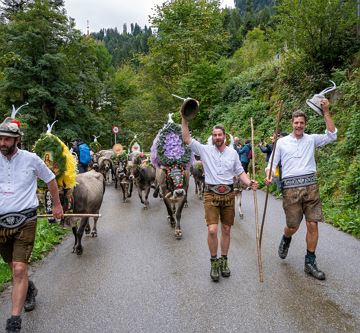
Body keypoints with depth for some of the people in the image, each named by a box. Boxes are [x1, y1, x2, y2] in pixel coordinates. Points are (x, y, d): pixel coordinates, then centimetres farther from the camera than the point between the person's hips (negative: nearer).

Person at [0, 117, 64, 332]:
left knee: (19, 270, -10)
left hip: (25, 221, -3)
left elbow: (51, 180, 11)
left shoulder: (31, 159, -4)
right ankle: (30, 289, 48)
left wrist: (57, 205, 18)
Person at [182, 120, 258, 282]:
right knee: (212, 230, -12)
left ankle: (223, 260, 27)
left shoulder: (232, 152, 8)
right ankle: (214, 262, 9)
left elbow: (240, 172, 11)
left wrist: (249, 182, -8)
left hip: (228, 194, 3)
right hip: (211, 194, -2)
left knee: (226, 230, 10)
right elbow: (186, 139, -6)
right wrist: (185, 120, -14)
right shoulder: (205, 150, 1)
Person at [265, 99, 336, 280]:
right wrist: (269, 176, -14)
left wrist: (326, 112, -4)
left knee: (313, 224, -1)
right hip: (290, 187, -1)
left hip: (310, 185, 2)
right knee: (293, 226, 2)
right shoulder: (282, 142, 8)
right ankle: (286, 240, 38)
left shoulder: (311, 139, 11)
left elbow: (331, 135, -1)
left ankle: (310, 262, 13)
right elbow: (272, 163, 7)